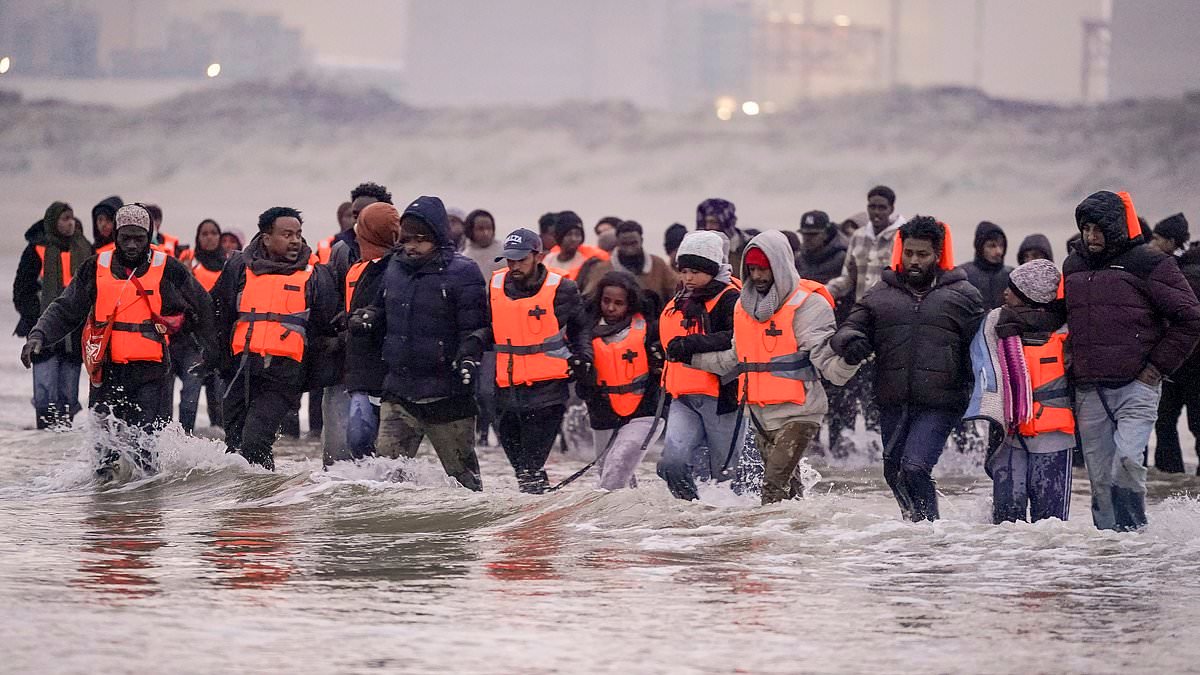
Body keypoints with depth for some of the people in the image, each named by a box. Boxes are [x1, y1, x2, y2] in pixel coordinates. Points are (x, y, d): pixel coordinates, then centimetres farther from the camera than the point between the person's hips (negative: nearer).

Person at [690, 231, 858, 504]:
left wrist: (847, 360, -38)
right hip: (760, 413, 7)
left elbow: (825, 359, -16)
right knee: (785, 484, 16)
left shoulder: (806, 305, -9)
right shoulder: (744, 306, 13)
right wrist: (691, 356, 20)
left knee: (775, 484, -20)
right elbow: (734, 359, 23)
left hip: (796, 412, -7)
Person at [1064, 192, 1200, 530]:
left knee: (1127, 460, -22)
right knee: (1099, 475, 4)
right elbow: (1062, 317, 33)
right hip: (1088, 392, 6)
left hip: (1136, 386, -5)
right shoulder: (1073, 267, 16)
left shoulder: (1148, 263, -2)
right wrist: (1072, 359, 18)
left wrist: (1159, 365, -5)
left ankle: (1132, 530, -12)